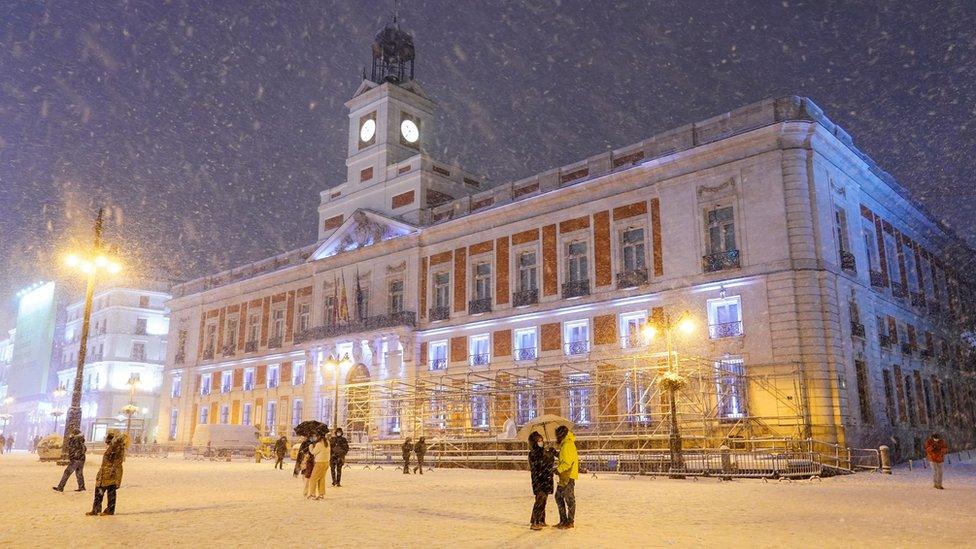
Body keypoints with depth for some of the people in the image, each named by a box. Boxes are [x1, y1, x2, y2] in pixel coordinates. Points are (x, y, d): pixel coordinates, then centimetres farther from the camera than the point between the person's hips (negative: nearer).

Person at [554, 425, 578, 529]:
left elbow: (567, 463, -20)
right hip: (564, 476, 11)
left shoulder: (568, 444, -15)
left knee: (569, 499, -3)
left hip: (568, 476, -11)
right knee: (559, 497, 14)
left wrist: (558, 469, -15)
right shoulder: (565, 444, 18)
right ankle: (563, 520, 21)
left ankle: (570, 522, 4)